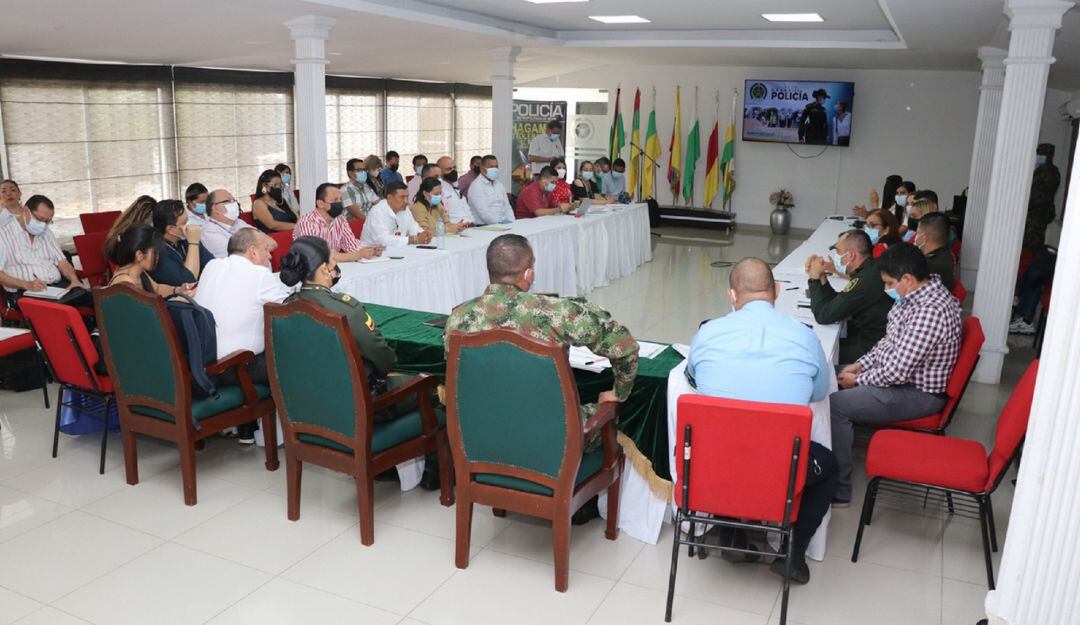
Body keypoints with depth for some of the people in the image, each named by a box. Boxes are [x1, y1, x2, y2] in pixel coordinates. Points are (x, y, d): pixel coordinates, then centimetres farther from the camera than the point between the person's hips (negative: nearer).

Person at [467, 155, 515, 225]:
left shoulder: (499, 184, 19)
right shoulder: (476, 186, -7)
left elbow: (507, 207, 17)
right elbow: (483, 213, -17)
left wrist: (511, 222, -1)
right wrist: (500, 222, -24)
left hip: (504, 223, 7)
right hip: (485, 226, -7)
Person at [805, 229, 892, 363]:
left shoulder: (866, 279, -27)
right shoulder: (870, 269, 4)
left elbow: (823, 315, -21)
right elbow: (836, 304, 12)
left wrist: (815, 278, -9)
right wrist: (821, 277, 0)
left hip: (870, 349, -9)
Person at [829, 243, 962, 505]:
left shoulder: (930, 311, -31)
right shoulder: (919, 294, 2)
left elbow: (897, 371, -29)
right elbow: (890, 340, 15)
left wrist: (858, 380, -13)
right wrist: (860, 365, 3)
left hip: (917, 394, -10)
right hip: (899, 372, 11)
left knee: (835, 405, -20)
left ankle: (838, 490, -8)